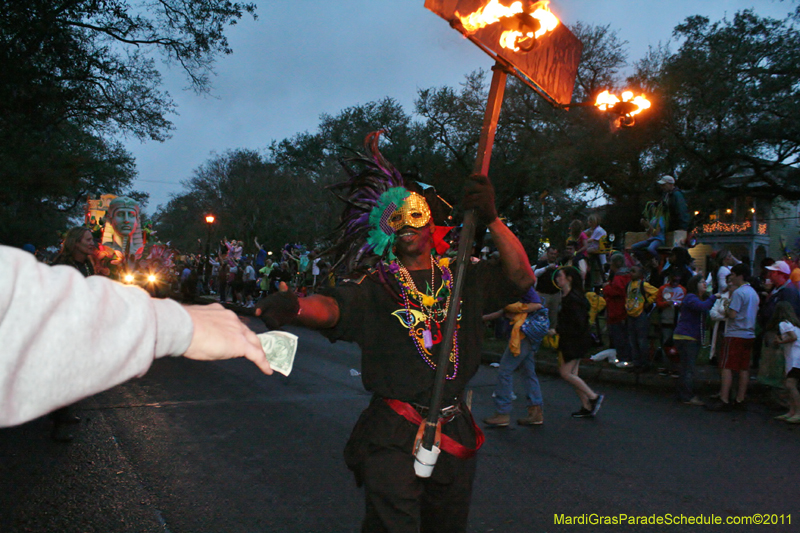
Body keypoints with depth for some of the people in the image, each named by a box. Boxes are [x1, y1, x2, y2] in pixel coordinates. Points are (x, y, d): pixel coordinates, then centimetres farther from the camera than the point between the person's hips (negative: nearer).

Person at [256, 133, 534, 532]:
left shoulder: (463, 278, 7)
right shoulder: (375, 288, -6)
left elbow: (521, 278, -2)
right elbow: (331, 307, -23)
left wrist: (492, 220, -13)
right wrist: (295, 305, -47)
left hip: (456, 435, 5)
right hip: (392, 439, -4)